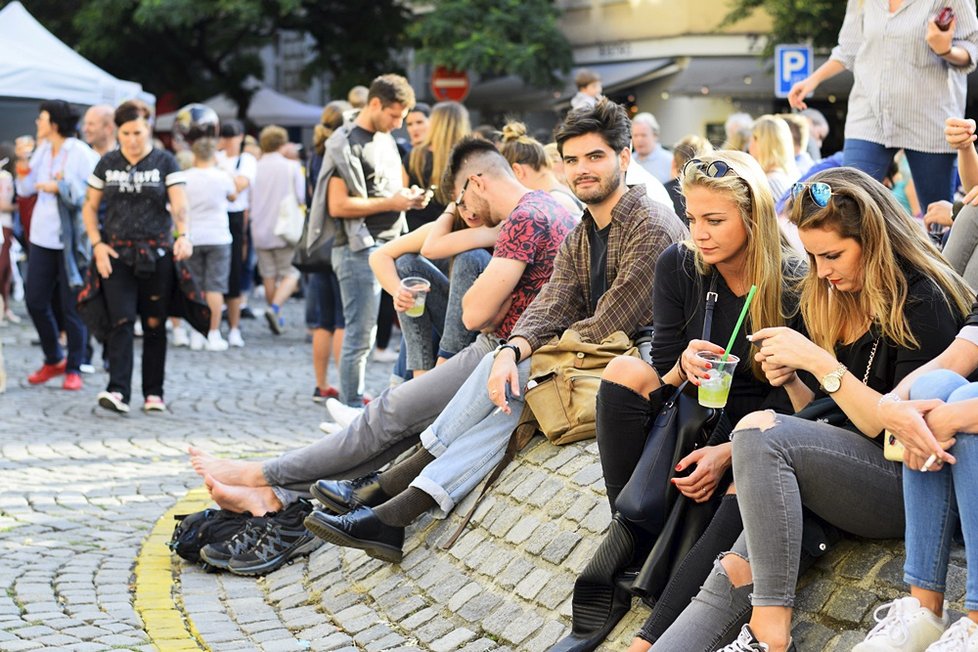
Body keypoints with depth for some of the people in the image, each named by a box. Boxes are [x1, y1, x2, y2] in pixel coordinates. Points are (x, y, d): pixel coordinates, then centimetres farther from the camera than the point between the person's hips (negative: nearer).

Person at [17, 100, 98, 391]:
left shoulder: (81, 154, -10)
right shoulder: (42, 151, 10)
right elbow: (26, 190, 15)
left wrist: (60, 187, -21)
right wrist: (24, 173, -5)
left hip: (71, 241, -7)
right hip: (42, 237, 7)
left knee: (71, 307, 0)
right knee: (35, 301, 8)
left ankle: (74, 369, 11)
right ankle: (53, 360, 26)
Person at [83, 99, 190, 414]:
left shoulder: (164, 162, 1)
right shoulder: (107, 163, 8)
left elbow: (179, 203, -10)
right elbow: (90, 206, 12)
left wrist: (183, 235, -29)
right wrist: (97, 243, -3)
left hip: (156, 254, -1)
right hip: (117, 254, 1)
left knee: (154, 325, 4)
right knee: (121, 322, -10)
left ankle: (153, 393, 13)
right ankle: (118, 391, -16)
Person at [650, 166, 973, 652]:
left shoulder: (922, 302, -7)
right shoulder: (838, 299, 16)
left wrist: (820, 362, -18)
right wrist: (792, 381, 0)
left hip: (905, 488, -7)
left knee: (760, 431, -29)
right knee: (733, 580, -19)